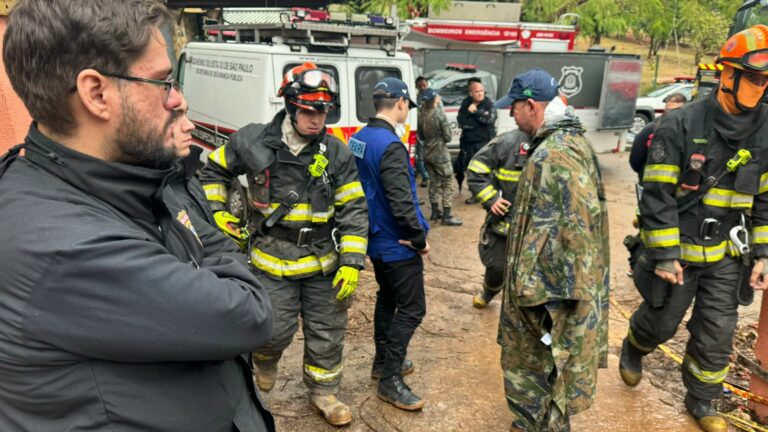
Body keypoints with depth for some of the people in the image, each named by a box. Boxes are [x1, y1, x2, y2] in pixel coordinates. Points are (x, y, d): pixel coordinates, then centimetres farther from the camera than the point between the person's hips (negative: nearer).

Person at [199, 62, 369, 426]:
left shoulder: (336, 153, -6)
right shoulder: (252, 141, -8)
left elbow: (353, 210, -6)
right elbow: (214, 170, 10)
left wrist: (351, 261, -11)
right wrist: (216, 212, -1)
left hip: (324, 263, 2)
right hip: (272, 260, -1)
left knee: (327, 334, 11)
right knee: (276, 330, 2)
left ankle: (323, 392, 35)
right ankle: (265, 359, 40)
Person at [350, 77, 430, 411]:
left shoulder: (359, 139, 4)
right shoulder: (390, 146, -25)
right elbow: (402, 203, -28)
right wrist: (420, 238, -14)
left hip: (375, 239, 9)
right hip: (398, 244, -9)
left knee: (387, 299, 23)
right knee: (412, 309, 1)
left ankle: (383, 361, 36)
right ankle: (390, 380, 8)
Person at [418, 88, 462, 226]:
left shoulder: (421, 113, -3)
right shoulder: (439, 114, -19)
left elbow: (420, 135, 8)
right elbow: (447, 136, -11)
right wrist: (443, 140, 8)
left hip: (427, 152, 6)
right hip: (440, 152, -6)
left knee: (434, 181, 18)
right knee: (447, 182, 2)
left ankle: (435, 212, 26)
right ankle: (446, 216, 1)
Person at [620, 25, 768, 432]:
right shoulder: (680, 125, -16)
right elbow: (656, 196, -16)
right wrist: (664, 255, -16)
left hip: (727, 256, 4)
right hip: (677, 250, -4)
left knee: (716, 337, 10)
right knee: (661, 322, 13)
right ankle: (632, 350, 47)